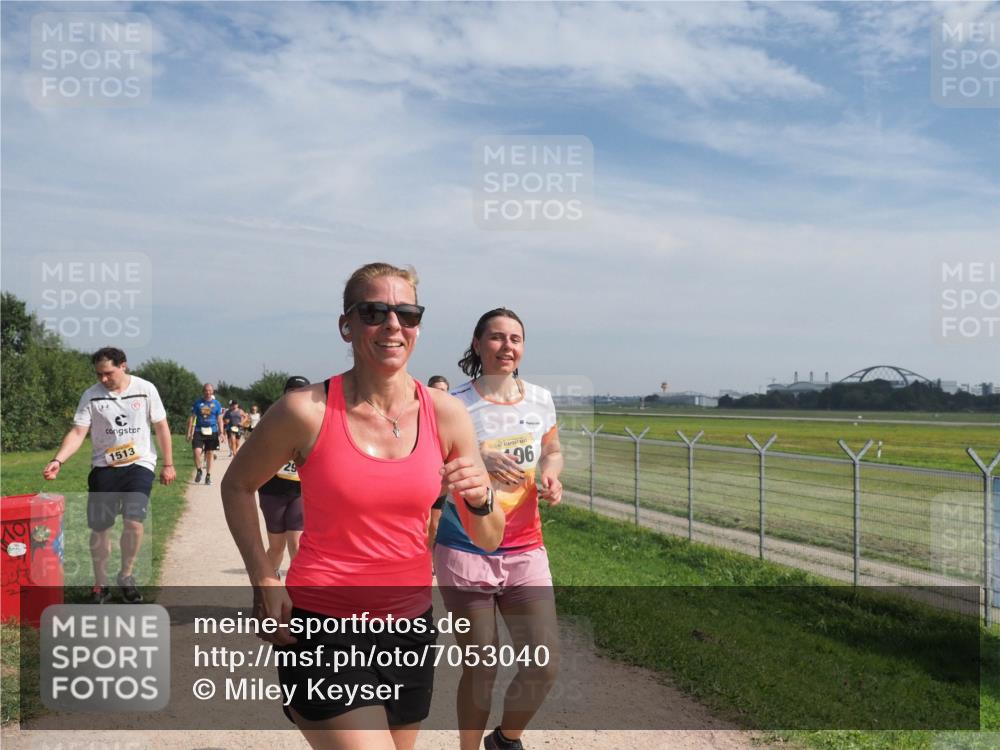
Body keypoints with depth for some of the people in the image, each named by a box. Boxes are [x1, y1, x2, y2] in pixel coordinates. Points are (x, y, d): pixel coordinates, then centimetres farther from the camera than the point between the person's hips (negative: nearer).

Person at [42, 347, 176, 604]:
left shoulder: (145, 389, -3)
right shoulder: (91, 395, -3)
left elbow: (161, 427, 3)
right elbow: (77, 432, -7)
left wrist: (168, 464, 3)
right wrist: (57, 460, -24)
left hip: (139, 465, -1)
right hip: (103, 467, 1)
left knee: (133, 522, -14)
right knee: (99, 527, 2)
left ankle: (126, 576, 10)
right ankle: (100, 584, 21)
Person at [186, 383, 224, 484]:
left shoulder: (216, 403, 4)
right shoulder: (198, 403, 4)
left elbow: (219, 419, 7)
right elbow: (192, 417, 6)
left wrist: (221, 432, -2)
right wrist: (189, 432, 1)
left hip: (212, 432, 1)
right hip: (199, 431, -1)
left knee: (210, 455, 6)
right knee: (197, 451, -16)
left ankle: (208, 476, 18)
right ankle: (198, 471, 8)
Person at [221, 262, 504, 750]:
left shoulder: (445, 414, -4)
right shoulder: (306, 411, -12)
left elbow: (488, 540, 2)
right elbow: (238, 485, 5)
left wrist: (480, 499, -20)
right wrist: (264, 578, -5)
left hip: (410, 623, 4)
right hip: (323, 625, -4)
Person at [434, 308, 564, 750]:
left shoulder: (540, 400, 4)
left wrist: (551, 476, -2)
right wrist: (478, 459, -28)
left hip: (525, 551, 4)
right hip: (466, 552, -4)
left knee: (545, 664, 0)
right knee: (480, 668, 3)